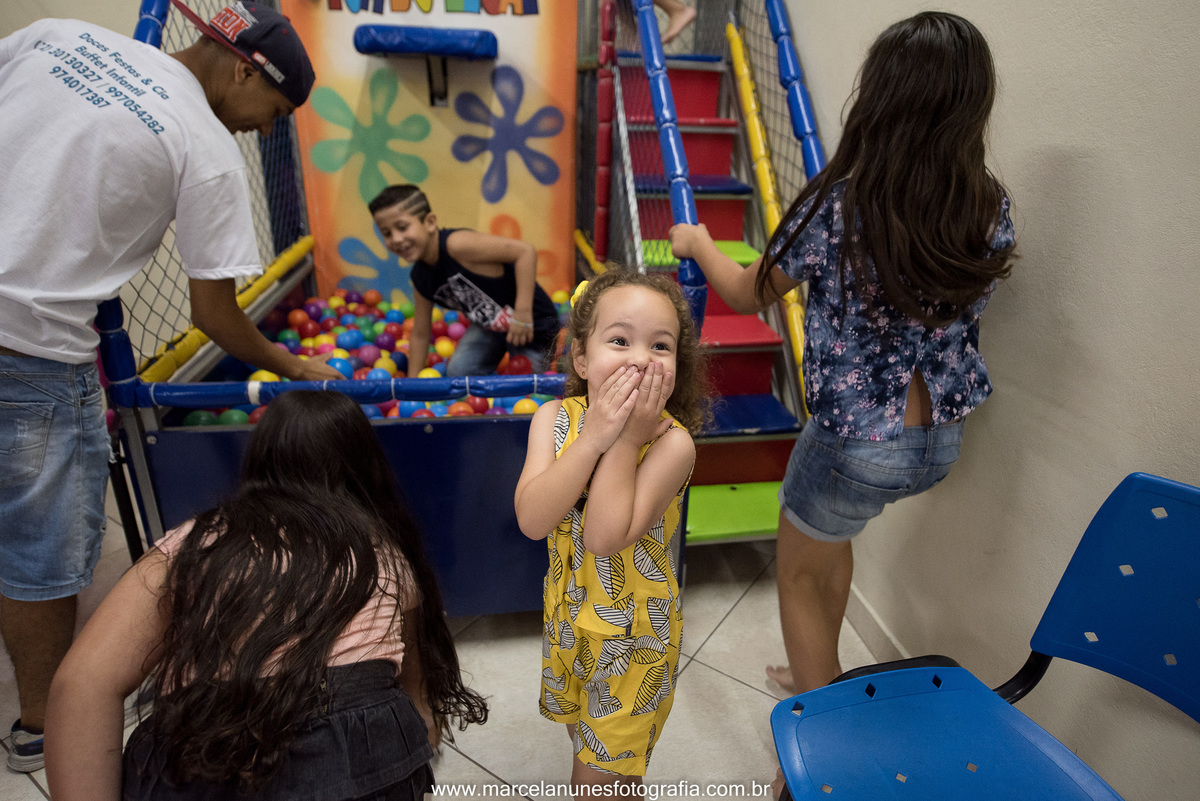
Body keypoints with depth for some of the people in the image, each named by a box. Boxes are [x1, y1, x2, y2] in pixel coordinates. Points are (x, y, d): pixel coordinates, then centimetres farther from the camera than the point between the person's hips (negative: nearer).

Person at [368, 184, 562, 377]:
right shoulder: (421, 278, -4)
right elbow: (420, 335, 8)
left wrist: (523, 312, -35)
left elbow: (525, 251, -35)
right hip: (488, 328, 7)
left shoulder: (457, 244, -30)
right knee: (458, 372, -2)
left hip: (534, 327, -7)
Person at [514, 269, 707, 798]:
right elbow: (532, 521, -27)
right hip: (568, 611, 4)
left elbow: (605, 538, -33)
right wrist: (593, 437, -33)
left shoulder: (672, 441, -26)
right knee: (581, 732, 31)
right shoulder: (555, 419, -15)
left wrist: (625, 441, -33)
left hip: (634, 629, -4)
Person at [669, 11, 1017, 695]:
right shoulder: (994, 209, -6)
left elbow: (749, 293, -7)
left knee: (801, 575, 19)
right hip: (943, 440, 7)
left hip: (857, 445, -6)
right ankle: (823, 677, 51)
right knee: (832, 538, 32)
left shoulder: (839, 204, -22)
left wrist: (697, 243, 12)